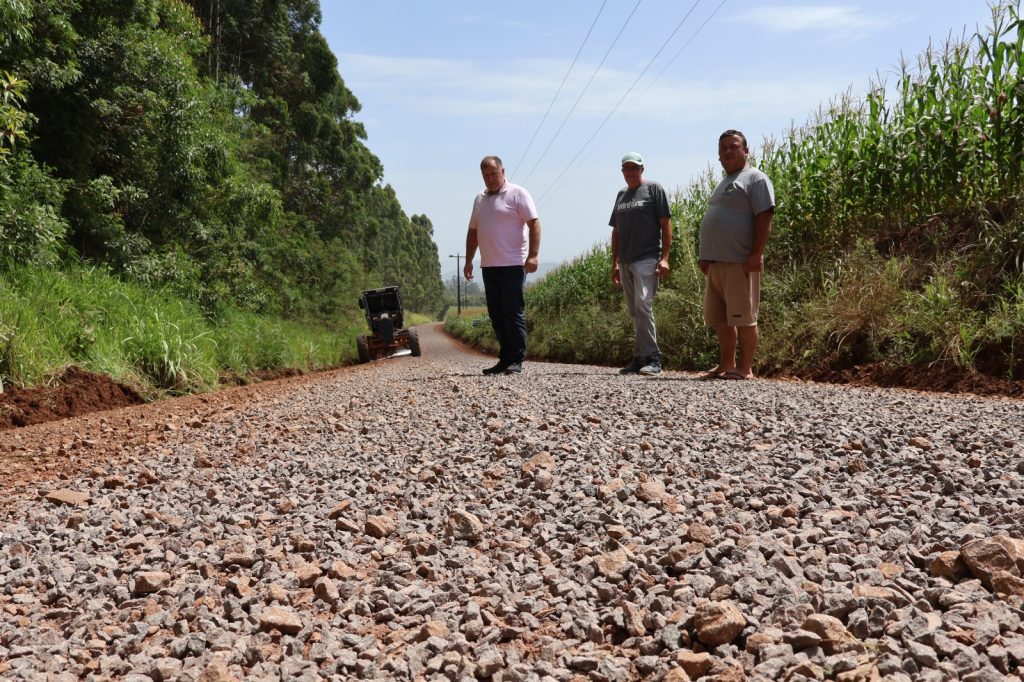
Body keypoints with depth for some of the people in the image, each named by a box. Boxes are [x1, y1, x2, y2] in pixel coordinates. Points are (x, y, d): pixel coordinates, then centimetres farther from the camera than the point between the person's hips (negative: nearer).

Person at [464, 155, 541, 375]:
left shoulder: (517, 194, -2)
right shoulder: (480, 199, 18)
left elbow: (534, 223, -10)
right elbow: (473, 231, 22)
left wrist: (532, 255, -19)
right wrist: (469, 260, 16)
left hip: (512, 265, -7)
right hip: (488, 266, 7)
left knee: (514, 313, -7)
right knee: (496, 315, 8)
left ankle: (516, 361, -3)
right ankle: (505, 359, 14)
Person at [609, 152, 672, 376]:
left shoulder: (654, 189, 2)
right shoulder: (621, 195, 20)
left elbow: (665, 224, -3)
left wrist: (664, 258, -11)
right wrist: (615, 263, 18)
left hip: (647, 259, -7)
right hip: (625, 262, 7)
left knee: (642, 305, -18)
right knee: (634, 313, 8)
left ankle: (652, 358, -16)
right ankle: (639, 358, 14)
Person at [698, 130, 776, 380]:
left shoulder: (755, 178, -2)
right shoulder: (723, 184, 24)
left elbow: (764, 218, -12)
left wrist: (756, 255, -19)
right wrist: (706, 256, 21)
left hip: (740, 263, -9)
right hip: (716, 263, 9)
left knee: (743, 316, -6)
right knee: (719, 318, 11)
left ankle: (745, 368, -1)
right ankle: (726, 365, 19)